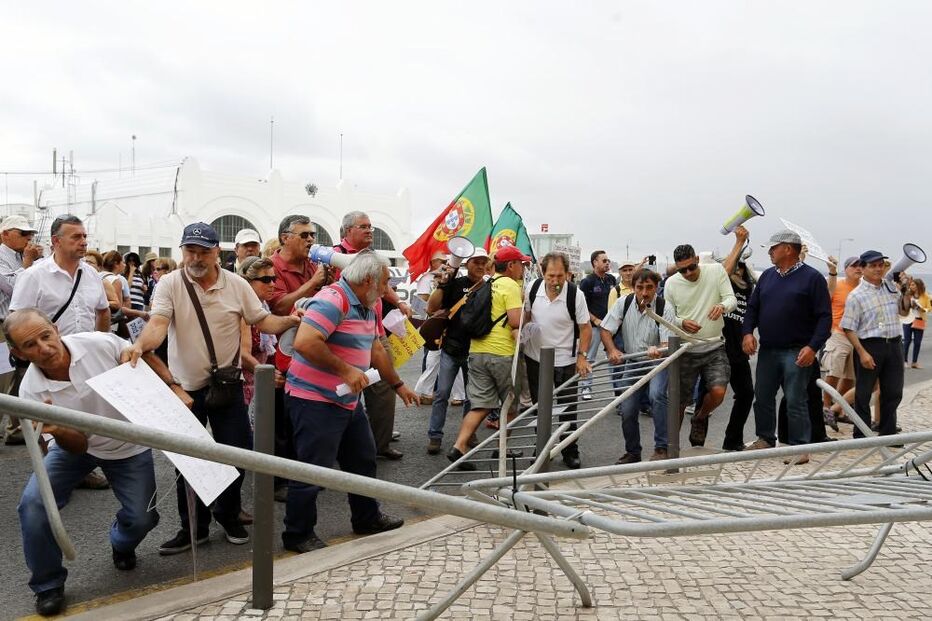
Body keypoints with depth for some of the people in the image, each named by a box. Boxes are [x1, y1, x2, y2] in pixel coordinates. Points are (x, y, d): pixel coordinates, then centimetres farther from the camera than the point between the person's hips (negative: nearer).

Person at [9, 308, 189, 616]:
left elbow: (146, 357, -5)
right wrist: (59, 431, -42)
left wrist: (174, 388, -17)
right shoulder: (31, 391, -21)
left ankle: (122, 545, 33)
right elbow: (78, 445, -19)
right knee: (33, 504, -19)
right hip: (76, 446, 1)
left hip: (128, 445, 0)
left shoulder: (100, 343, -26)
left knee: (142, 518, -7)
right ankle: (48, 585, 5)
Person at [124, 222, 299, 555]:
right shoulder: (170, 284, -7)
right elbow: (158, 323, -21)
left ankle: (228, 515, 31)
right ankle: (193, 527, 26)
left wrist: (290, 321, -18)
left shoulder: (237, 285, -2)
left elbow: (262, 320, 1)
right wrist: (140, 345, -41)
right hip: (185, 387, -1)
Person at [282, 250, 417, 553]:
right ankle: (298, 534, 18)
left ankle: (367, 518, 38)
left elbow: (376, 350, 22)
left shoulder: (367, 307, 11)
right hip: (315, 399, -10)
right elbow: (304, 343, -32)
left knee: (363, 459, 20)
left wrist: (398, 386, 27)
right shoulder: (332, 300, -21)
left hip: (349, 400, 10)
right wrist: (345, 371, -27)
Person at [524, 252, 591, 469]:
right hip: (535, 357, 3)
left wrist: (581, 356, -15)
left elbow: (585, 328, -10)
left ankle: (571, 453, 21)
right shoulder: (533, 288, -8)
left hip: (565, 360, -3)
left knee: (567, 410, 5)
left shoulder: (575, 294, -17)